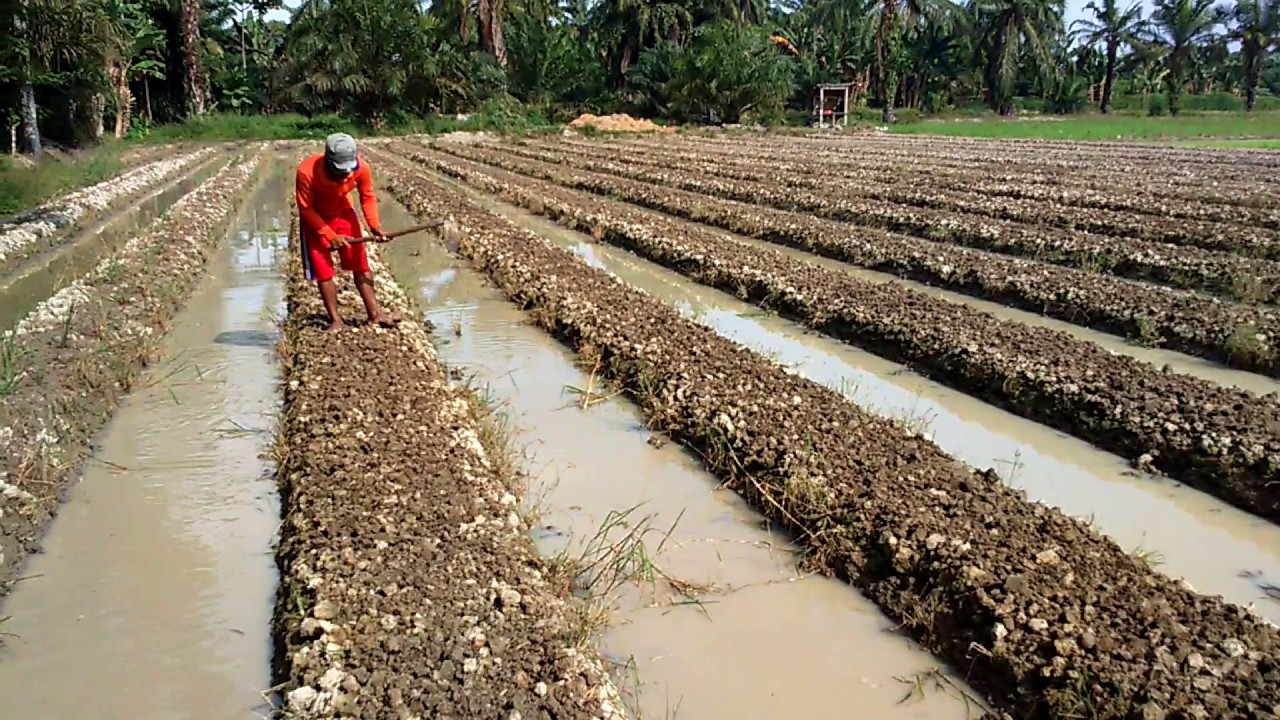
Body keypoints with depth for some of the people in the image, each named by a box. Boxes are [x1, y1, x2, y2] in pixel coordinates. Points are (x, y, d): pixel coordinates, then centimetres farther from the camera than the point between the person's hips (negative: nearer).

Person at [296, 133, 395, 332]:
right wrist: (330, 235, -24)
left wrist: (374, 225, -22)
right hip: (315, 219, -3)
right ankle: (335, 319, 7)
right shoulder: (306, 172, -34)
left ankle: (374, 314, 9)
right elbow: (306, 209, -22)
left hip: (344, 214, 3)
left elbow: (367, 197, -10)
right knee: (323, 271, -3)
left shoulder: (360, 167, -27)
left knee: (360, 265, 3)